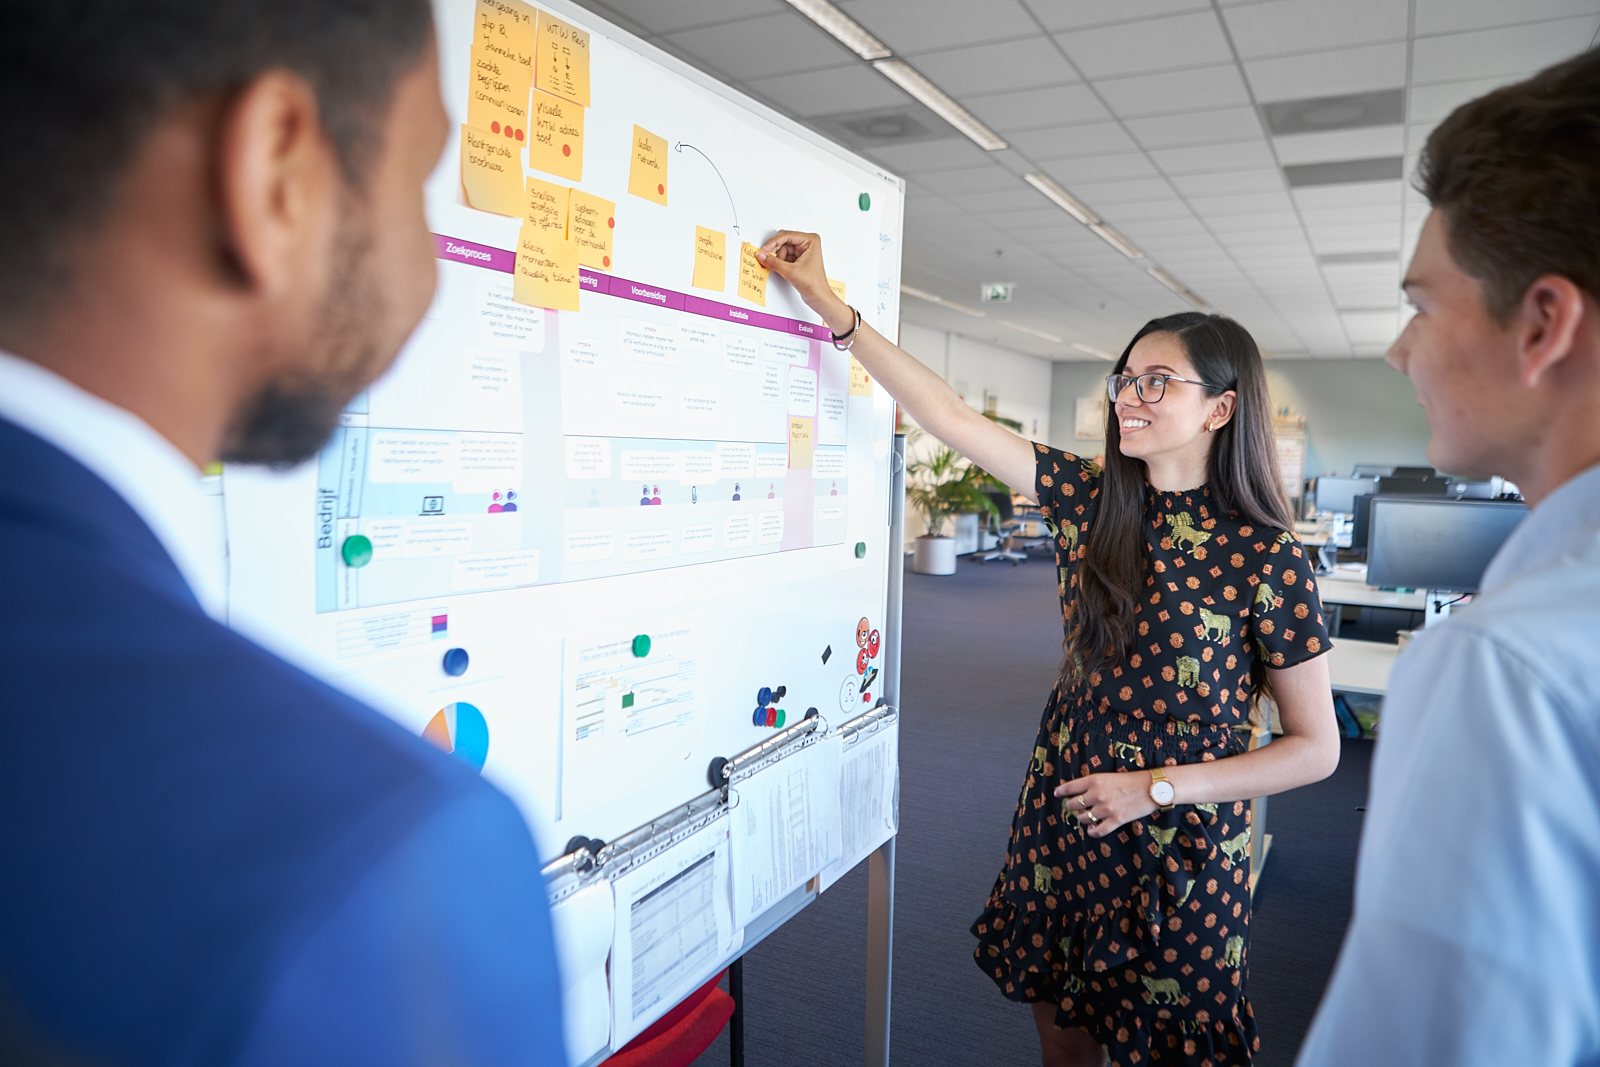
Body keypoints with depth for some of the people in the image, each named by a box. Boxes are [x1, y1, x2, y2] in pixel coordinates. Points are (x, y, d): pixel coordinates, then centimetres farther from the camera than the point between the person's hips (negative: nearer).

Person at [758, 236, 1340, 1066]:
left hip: (1181, 847, -4)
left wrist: (1158, 786, -16)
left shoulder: (1268, 559, -15)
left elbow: (1316, 748, -10)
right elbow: (951, 418, -7)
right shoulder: (1091, 501, -4)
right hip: (1062, 811, 4)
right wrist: (827, 301, -10)